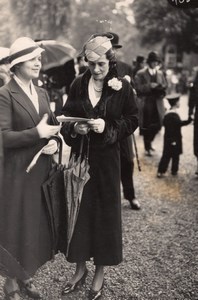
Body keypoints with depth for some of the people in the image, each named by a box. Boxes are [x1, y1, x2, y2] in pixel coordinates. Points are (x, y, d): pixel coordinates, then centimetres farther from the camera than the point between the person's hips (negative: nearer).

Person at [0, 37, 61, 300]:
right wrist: (37, 133, -23)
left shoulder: (42, 93, 11)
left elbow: (52, 125, 16)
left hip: (42, 170, 7)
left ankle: (27, 277, 32)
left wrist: (54, 142, -4)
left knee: (38, 226, 14)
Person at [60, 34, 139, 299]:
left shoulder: (122, 87, -6)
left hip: (106, 159, -2)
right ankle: (80, 268, 24)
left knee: (104, 212, 5)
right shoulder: (78, 85, 1)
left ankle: (100, 272, 22)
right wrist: (75, 128, -15)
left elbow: (133, 121, -2)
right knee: (79, 210, 6)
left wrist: (108, 127, -17)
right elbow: (66, 118, 7)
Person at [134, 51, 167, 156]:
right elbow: (138, 87, -11)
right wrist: (149, 86, -19)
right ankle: (147, 148, 14)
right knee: (147, 127, 1)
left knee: (157, 125, 5)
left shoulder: (160, 73, 12)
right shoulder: (140, 74, -4)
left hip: (157, 104, 5)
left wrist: (158, 86, -9)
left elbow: (165, 85, 12)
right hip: (145, 104, -5)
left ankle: (149, 142, 31)